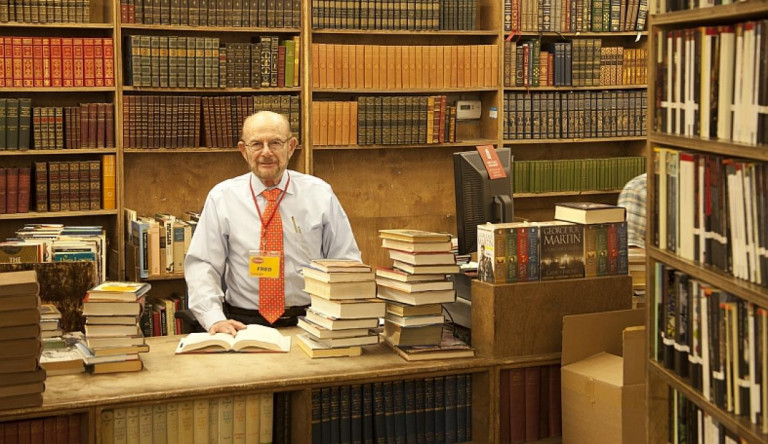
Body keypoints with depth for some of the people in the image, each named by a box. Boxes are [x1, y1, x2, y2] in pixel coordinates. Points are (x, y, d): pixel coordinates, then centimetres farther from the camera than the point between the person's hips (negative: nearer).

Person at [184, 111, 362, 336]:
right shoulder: (221, 198, 4)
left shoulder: (320, 194, 6)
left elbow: (346, 260, 8)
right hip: (244, 324, 0)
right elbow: (201, 265, 2)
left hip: (311, 323, 0)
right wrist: (214, 319, -14)